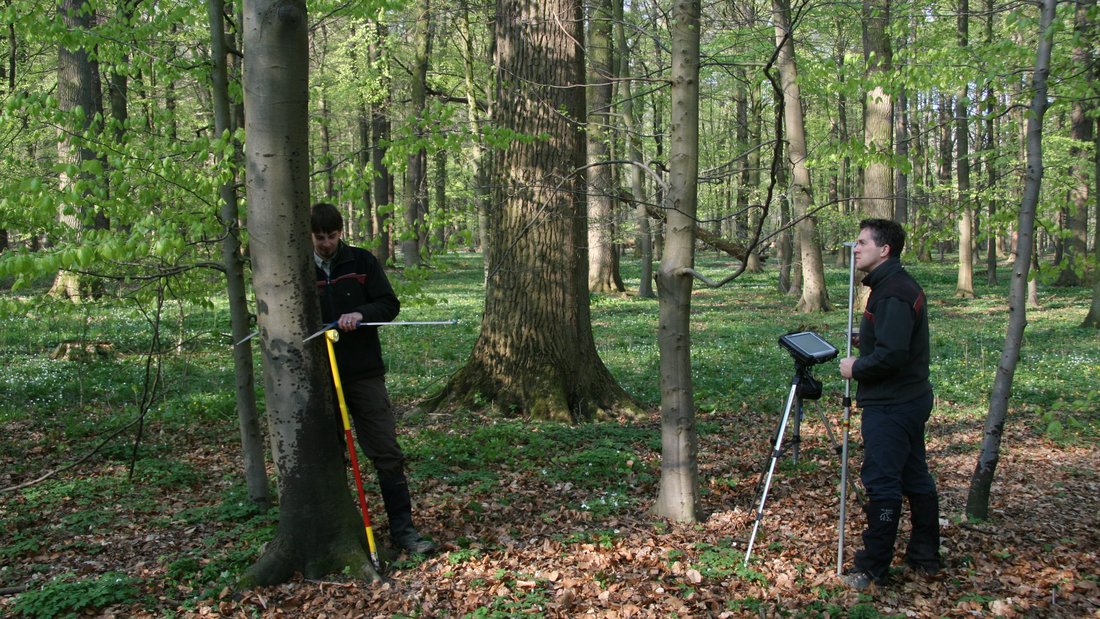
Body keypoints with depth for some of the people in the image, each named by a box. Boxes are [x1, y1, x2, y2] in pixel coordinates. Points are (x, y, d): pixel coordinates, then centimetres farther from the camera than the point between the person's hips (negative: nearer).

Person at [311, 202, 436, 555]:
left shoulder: (362, 262, 3)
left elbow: (390, 304, 2)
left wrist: (361, 313, -18)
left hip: (365, 374, -1)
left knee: (387, 453, -2)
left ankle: (402, 527, 5)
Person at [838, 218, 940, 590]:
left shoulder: (893, 293, -20)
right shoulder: (901, 285, 13)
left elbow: (892, 355, -27)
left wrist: (856, 368, -13)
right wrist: (865, 343, 9)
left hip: (890, 406, -11)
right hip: (911, 399, 11)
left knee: (881, 483, -4)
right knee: (915, 479, 16)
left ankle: (873, 570, 3)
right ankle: (925, 558, 28)